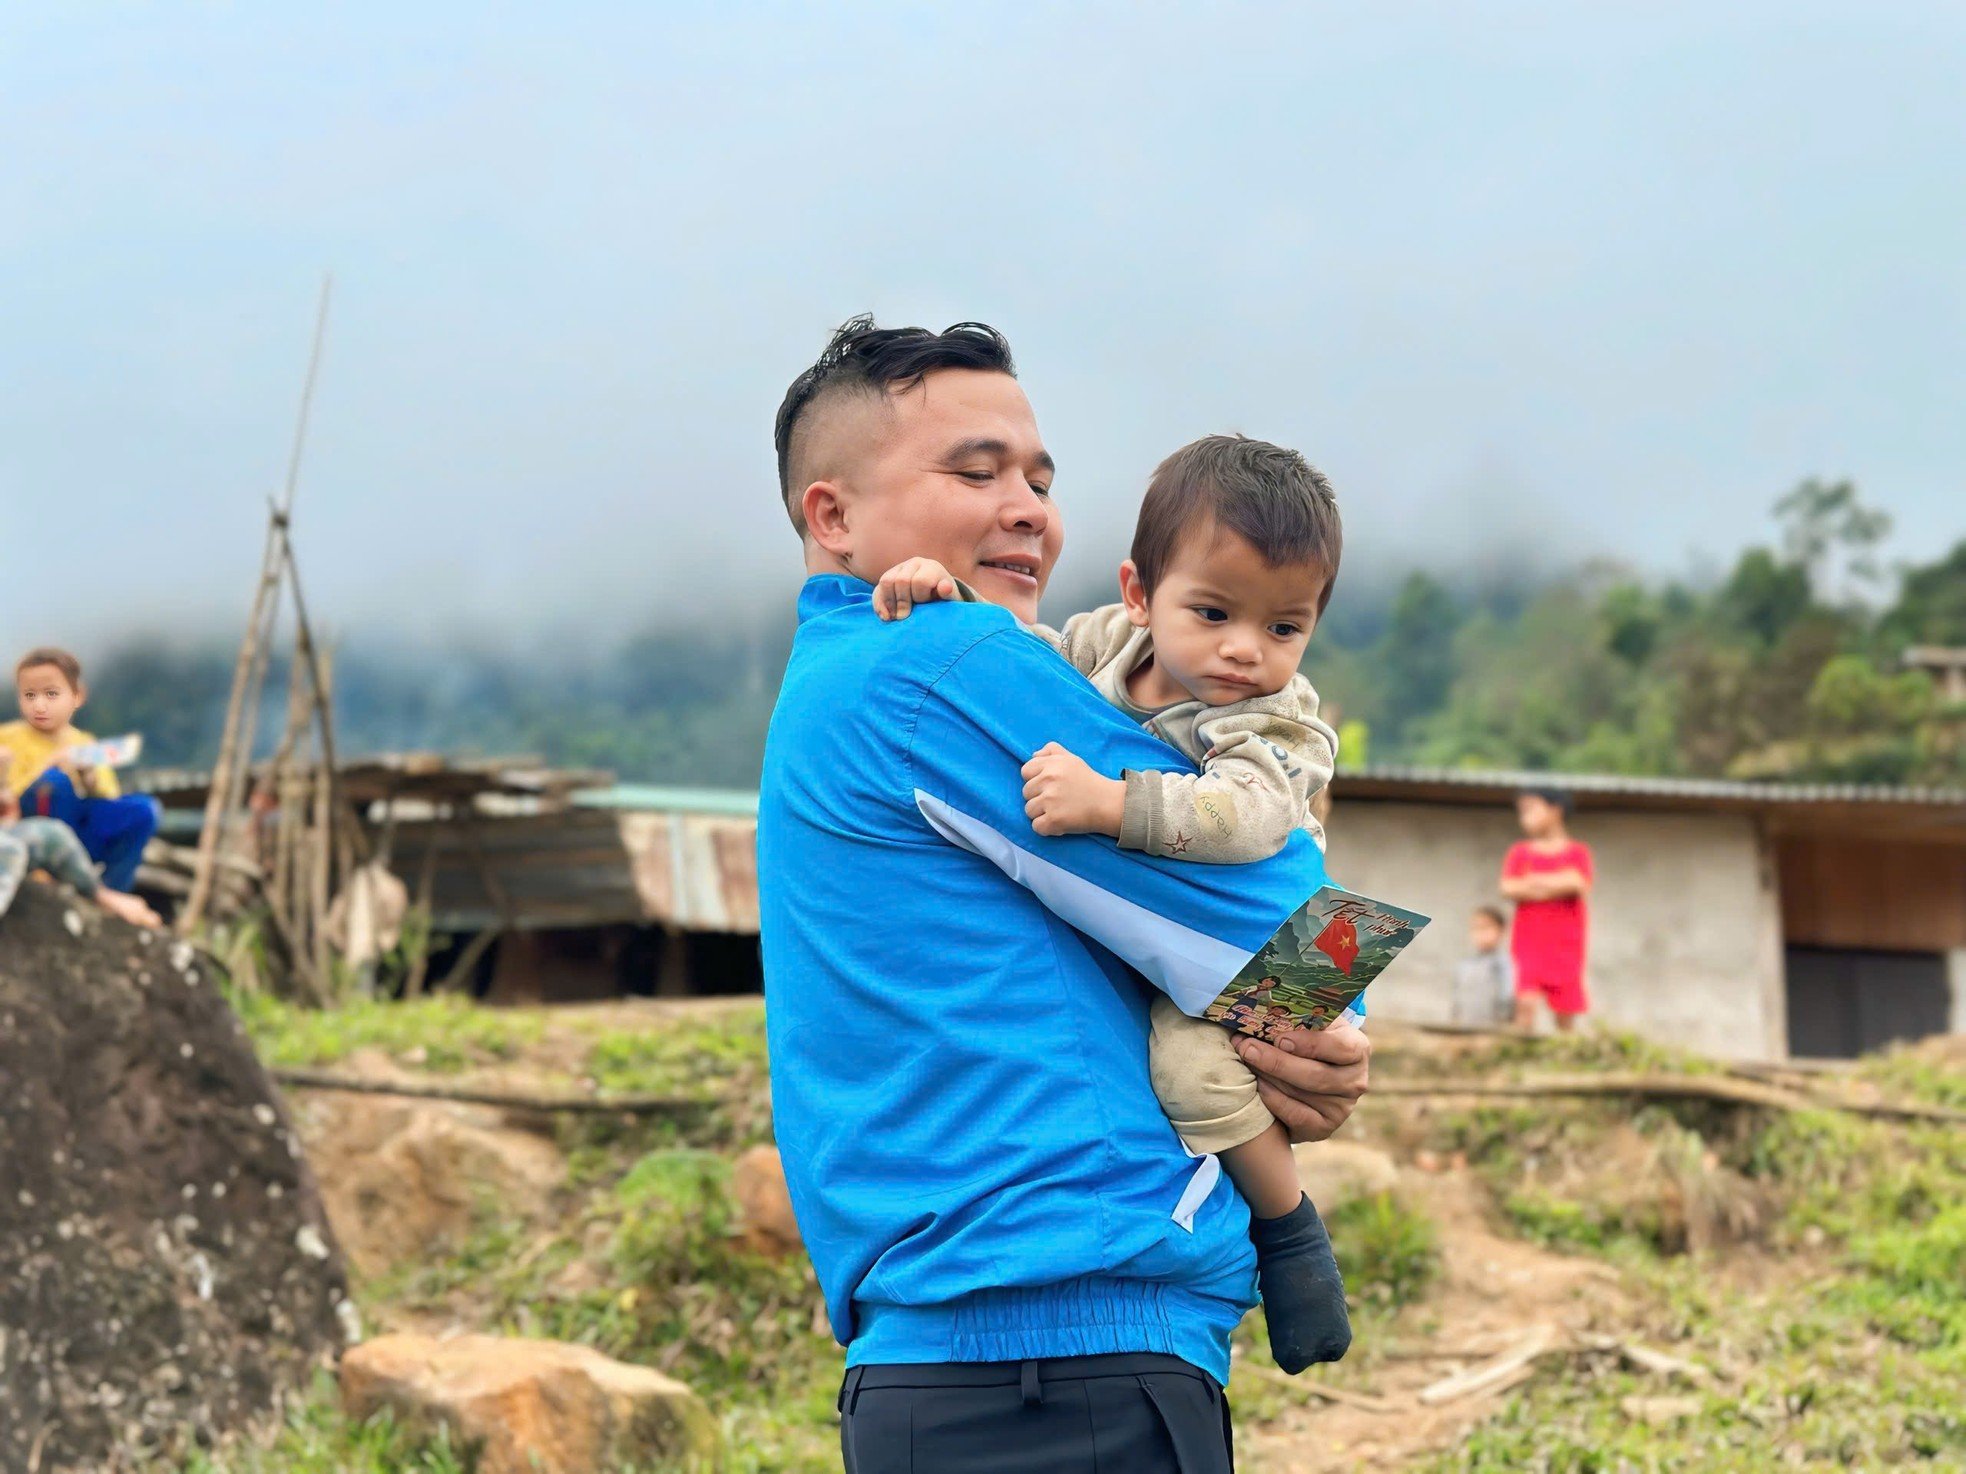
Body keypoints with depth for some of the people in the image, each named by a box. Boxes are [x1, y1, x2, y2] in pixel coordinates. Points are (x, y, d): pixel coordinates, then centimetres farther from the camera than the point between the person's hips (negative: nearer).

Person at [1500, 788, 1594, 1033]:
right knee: (1526, 1002, -16)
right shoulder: (1519, 851, 9)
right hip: (1529, 941, 0)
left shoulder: (1577, 852, 4)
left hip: (1566, 944, 0)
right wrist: (1559, 884, -8)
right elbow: (1507, 888, -6)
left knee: (1566, 1012, 4)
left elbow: (1579, 884, -13)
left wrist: (1535, 882, -8)